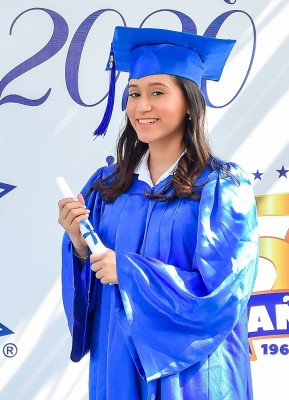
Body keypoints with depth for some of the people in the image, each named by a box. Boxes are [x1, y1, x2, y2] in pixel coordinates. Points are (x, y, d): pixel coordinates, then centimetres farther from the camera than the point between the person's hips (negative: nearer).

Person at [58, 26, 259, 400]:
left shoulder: (224, 187, -11)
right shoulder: (105, 186, 2)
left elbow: (222, 294, -16)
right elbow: (92, 284, 6)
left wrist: (129, 271, -18)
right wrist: (79, 247, -14)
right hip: (117, 367, 4)